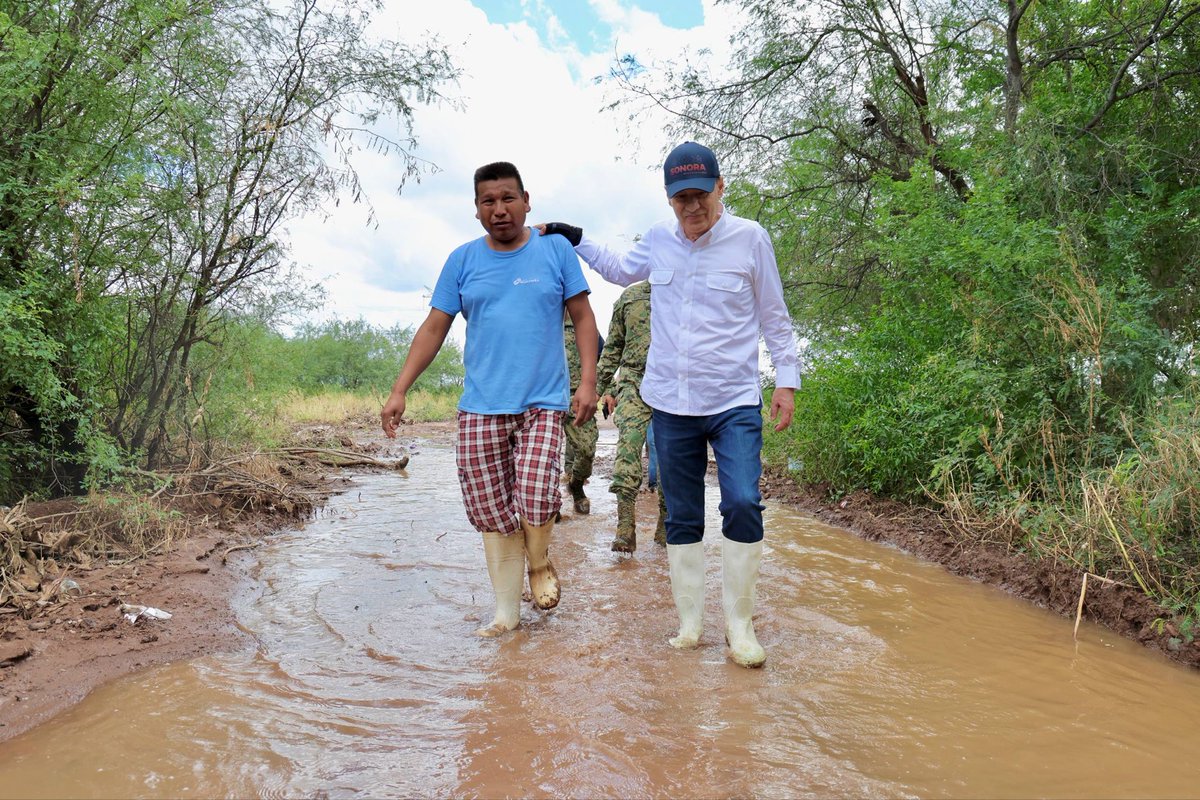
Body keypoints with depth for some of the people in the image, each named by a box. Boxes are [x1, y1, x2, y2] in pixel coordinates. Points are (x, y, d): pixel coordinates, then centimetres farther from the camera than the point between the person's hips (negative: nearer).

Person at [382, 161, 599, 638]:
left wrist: (588, 381, -6)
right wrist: (399, 391, 1)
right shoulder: (462, 261, 7)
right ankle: (506, 611, 20)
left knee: (535, 498, -18)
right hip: (480, 407, 2)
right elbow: (434, 329, 8)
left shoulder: (556, 250, 4)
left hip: (543, 403, -2)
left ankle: (539, 564, 16)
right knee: (494, 514, 4)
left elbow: (583, 317, 5)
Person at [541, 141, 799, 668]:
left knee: (742, 504, -16)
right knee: (682, 518, 8)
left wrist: (787, 378, 1)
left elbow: (773, 316, 4)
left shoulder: (750, 238, -3)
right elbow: (621, 270, 28)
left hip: (735, 402, -3)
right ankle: (690, 624, 20)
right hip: (671, 405, 3)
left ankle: (739, 624, 0)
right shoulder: (659, 240, 6)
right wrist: (574, 240, 22)